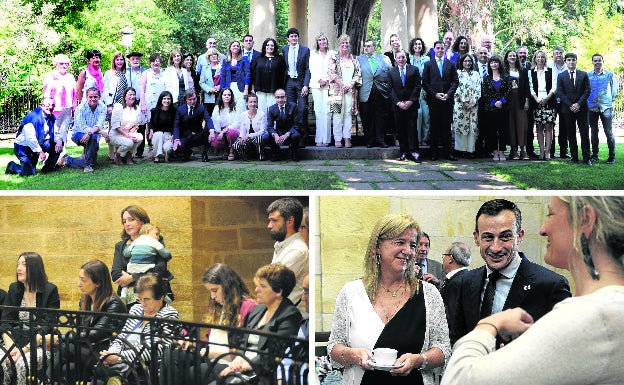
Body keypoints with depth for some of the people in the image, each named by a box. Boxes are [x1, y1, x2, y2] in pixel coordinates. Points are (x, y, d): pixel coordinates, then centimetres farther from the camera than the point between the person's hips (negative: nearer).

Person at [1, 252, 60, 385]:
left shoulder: (50, 290, -3)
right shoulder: (14, 289, 12)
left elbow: (47, 327, -9)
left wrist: (25, 349, -21)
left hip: (41, 344, -4)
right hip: (15, 342, 4)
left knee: (22, 363, -34)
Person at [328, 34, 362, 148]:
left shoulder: (353, 58, 15)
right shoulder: (334, 58, 5)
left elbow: (358, 73, 10)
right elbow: (331, 72, -4)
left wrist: (351, 84, -5)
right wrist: (342, 85, -10)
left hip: (350, 89, 3)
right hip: (337, 89, -3)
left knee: (348, 113, -2)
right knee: (338, 113, -8)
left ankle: (347, 138, -1)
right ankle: (337, 139, -6)